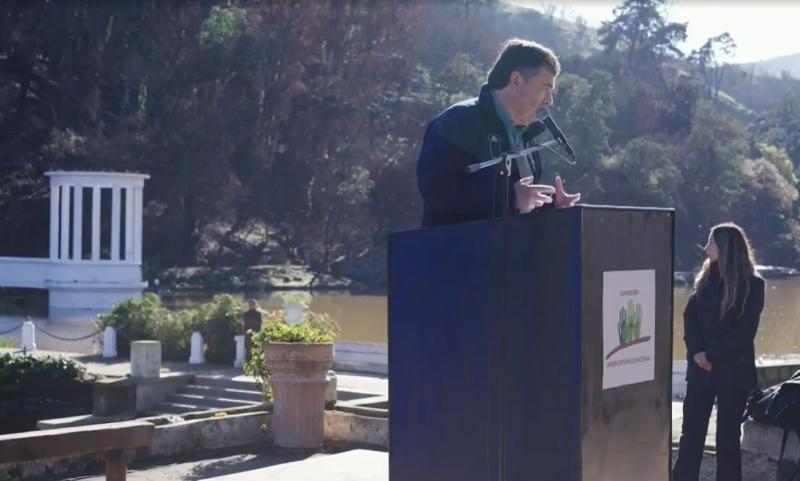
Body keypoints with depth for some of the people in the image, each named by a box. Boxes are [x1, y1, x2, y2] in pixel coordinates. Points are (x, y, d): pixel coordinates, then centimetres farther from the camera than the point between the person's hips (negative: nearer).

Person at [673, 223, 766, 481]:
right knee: (690, 431, 2)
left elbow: (746, 330, -12)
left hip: (733, 371, -4)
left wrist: (712, 355, -16)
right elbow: (689, 316, 3)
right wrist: (697, 351, -12)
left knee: (728, 435, 5)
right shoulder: (705, 278, 8)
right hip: (700, 368, 4)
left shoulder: (752, 284, -5)